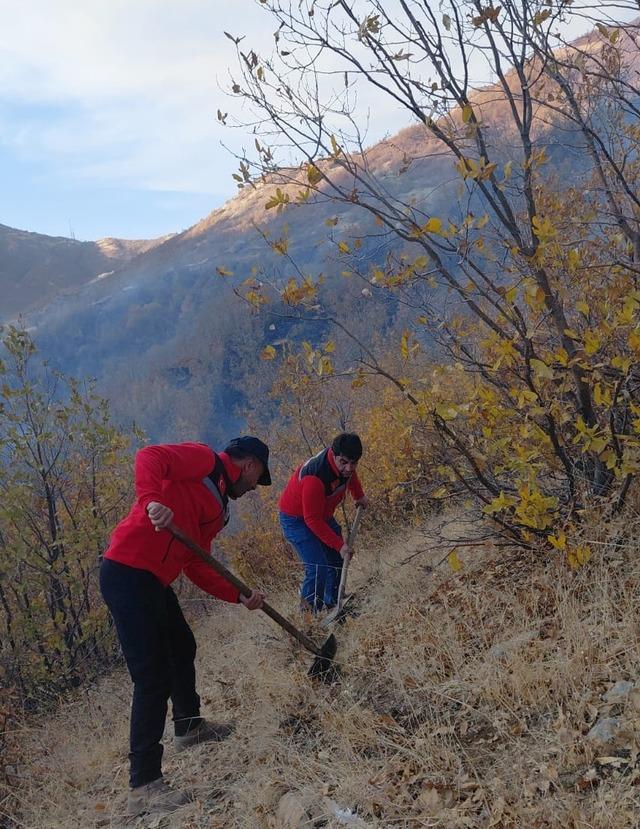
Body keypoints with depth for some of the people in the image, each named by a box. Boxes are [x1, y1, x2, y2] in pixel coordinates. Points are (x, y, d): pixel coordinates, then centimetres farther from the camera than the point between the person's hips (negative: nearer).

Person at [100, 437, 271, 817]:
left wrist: (241, 596, 14)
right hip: (128, 572, -11)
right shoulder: (203, 459, -2)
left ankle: (189, 726, 50)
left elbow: (197, 566, 20)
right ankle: (144, 787, -3)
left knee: (182, 648, 27)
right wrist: (152, 500, -34)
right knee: (155, 677, -10)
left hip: (154, 581, 11)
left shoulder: (218, 508, 22)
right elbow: (149, 457, -18)